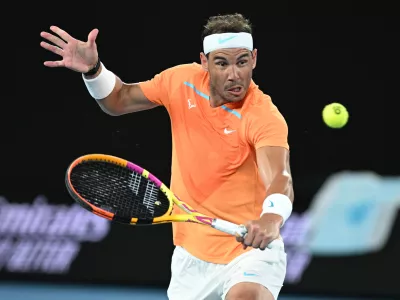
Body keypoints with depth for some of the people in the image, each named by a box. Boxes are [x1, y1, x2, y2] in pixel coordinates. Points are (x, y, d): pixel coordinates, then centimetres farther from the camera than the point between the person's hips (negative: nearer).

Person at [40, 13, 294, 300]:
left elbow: (280, 177, -39)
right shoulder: (181, 81, -5)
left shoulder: (265, 117, -21)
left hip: (250, 248, -6)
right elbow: (120, 99, 13)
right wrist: (93, 70, -6)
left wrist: (271, 218, -60)